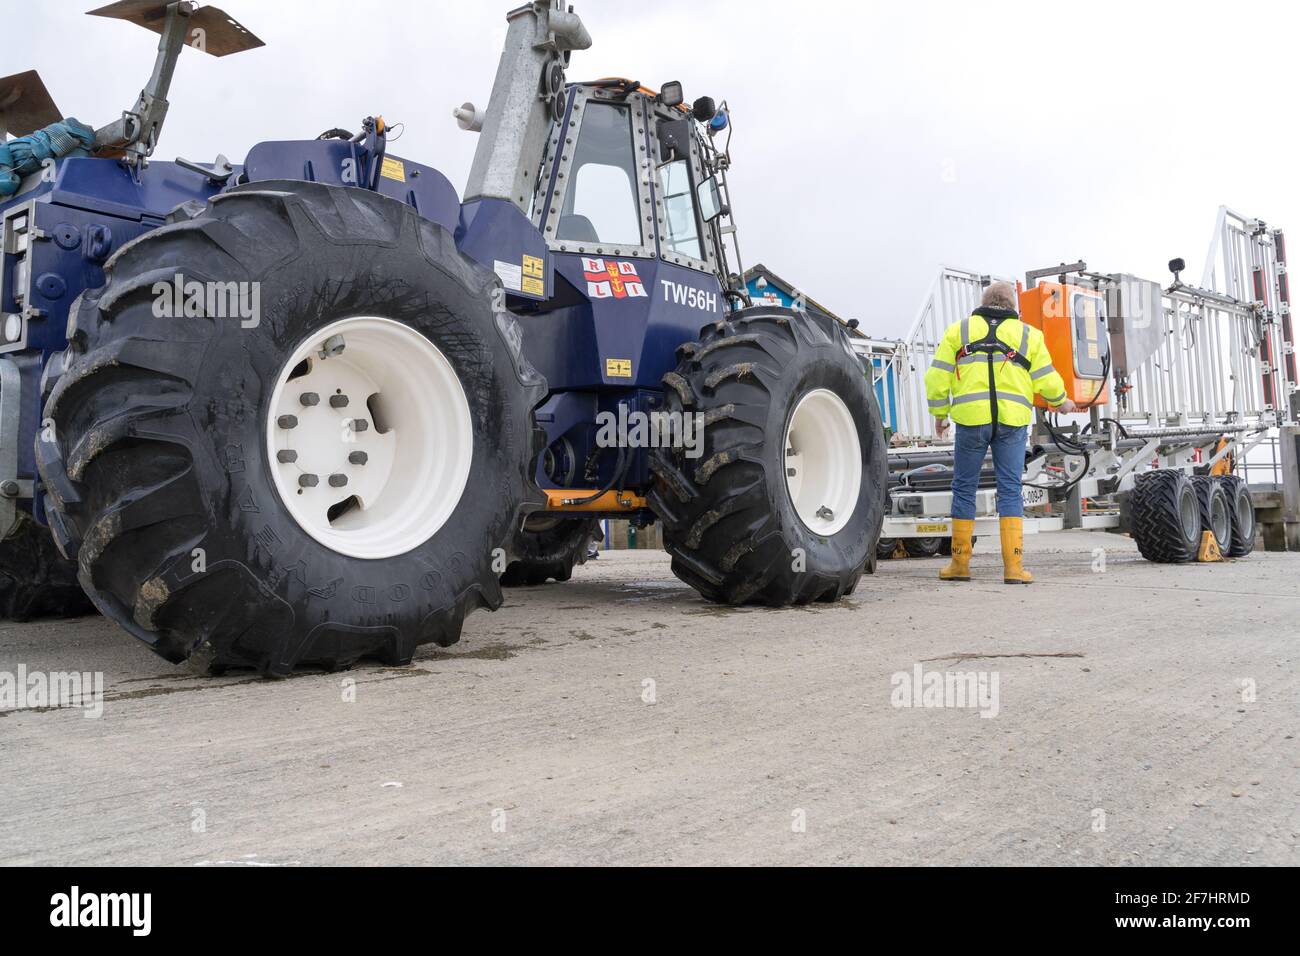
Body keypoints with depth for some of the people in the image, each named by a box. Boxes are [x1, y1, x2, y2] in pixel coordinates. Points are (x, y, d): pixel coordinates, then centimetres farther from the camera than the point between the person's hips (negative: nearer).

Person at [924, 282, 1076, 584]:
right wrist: (1061, 402, 29)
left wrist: (939, 414, 16)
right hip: (1012, 421, 1)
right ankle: (1013, 566, 0)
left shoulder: (958, 330, 10)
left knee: (964, 488, 9)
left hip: (971, 419, 0)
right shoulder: (1028, 334, 11)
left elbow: (937, 377, 5)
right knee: (1010, 490, 4)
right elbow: (1047, 380, 10)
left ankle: (960, 563, 14)